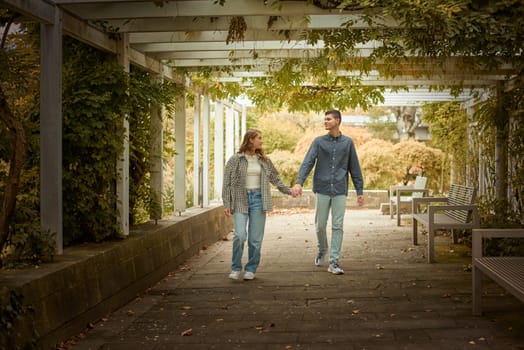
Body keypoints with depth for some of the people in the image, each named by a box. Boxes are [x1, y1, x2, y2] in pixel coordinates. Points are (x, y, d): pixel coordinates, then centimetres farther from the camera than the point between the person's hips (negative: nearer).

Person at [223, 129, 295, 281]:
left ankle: (251, 269, 16)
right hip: (240, 199, -3)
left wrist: (289, 191, 2)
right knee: (240, 235, -14)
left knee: (255, 238, 2)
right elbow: (227, 183, -1)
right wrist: (227, 204, -7)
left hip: (258, 199, 3)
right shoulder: (235, 160, -1)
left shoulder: (264, 160, 10)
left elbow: (275, 179, 15)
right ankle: (235, 268, 3)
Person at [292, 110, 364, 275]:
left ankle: (334, 262, 1)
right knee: (320, 225, 7)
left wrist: (360, 191, 6)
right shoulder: (318, 142, 4)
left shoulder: (348, 143, 6)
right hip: (322, 189, 0)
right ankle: (322, 249, 34)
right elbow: (307, 162, -6)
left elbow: (354, 168, 9)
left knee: (337, 226, -2)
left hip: (340, 191, 0)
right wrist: (299, 182, -21)